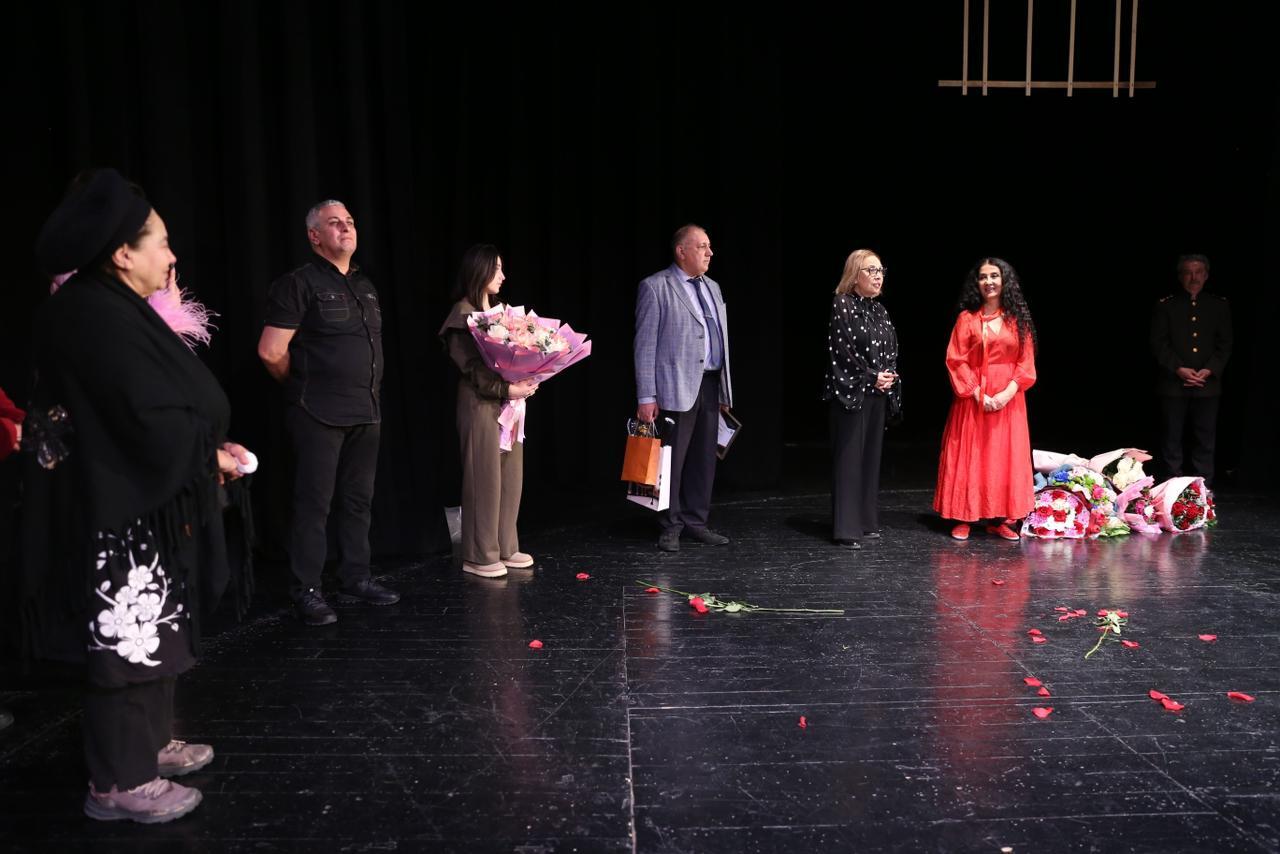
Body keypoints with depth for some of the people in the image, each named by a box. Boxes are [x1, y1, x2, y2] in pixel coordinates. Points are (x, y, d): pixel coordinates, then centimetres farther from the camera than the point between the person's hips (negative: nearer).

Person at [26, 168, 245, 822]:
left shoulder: (109, 310, 9)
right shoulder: (99, 318, -22)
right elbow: (151, 423, -25)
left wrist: (207, 447, 5)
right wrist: (210, 456, -9)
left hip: (136, 504, 10)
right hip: (118, 512, -10)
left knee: (151, 633, 19)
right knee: (127, 641, 2)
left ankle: (146, 745, 34)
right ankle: (117, 784, 16)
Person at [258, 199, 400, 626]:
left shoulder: (365, 286, 15)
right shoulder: (300, 284, -7)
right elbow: (271, 352, -12)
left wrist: (369, 394, 15)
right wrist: (304, 387, 1)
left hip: (366, 413, 7)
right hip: (320, 414, -7)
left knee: (358, 501, 13)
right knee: (313, 504, -2)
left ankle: (356, 579, 23)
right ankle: (306, 592, 6)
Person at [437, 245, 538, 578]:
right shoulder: (462, 316, -7)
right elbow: (471, 369, -15)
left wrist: (524, 382, -4)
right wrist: (507, 389, -23)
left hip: (508, 402, 8)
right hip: (481, 403, -8)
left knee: (510, 477, 10)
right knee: (484, 479, -2)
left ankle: (505, 548, 20)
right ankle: (479, 556, 7)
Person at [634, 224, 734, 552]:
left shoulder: (712, 287, 16)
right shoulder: (655, 287, -4)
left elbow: (720, 340, 17)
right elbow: (645, 345, -8)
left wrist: (725, 389, 14)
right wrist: (646, 397, -13)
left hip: (710, 384, 6)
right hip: (677, 386, -6)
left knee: (704, 458, 10)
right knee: (673, 459, 2)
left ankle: (695, 521, 21)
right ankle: (671, 526, 15)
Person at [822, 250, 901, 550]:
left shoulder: (880, 310, 14)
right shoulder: (843, 305, -8)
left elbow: (891, 350, 16)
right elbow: (843, 351, -15)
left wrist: (888, 377, -3)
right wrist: (871, 377, -11)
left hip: (878, 394, 7)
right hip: (851, 393, -7)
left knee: (871, 457, 9)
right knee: (849, 458, -4)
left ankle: (867, 522, 17)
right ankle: (846, 528, 0)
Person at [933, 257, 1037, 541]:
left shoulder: (1018, 318, 7)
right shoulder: (966, 318, 0)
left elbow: (1026, 361, 3)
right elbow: (957, 361, -5)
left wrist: (1009, 391, -12)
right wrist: (979, 394, -14)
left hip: (1009, 399, 2)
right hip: (973, 397, -2)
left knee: (1005, 457, 4)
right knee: (970, 456, 0)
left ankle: (999, 520, 12)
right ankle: (963, 518, 7)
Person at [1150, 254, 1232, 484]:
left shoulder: (1220, 305, 7)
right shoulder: (1166, 305, 2)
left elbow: (1225, 344, 5)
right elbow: (1159, 343, -3)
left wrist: (1209, 370, -10)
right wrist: (1179, 369, -13)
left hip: (1207, 384, 2)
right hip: (1174, 384, -1)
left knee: (1205, 438, 6)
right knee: (1172, 437, 4)